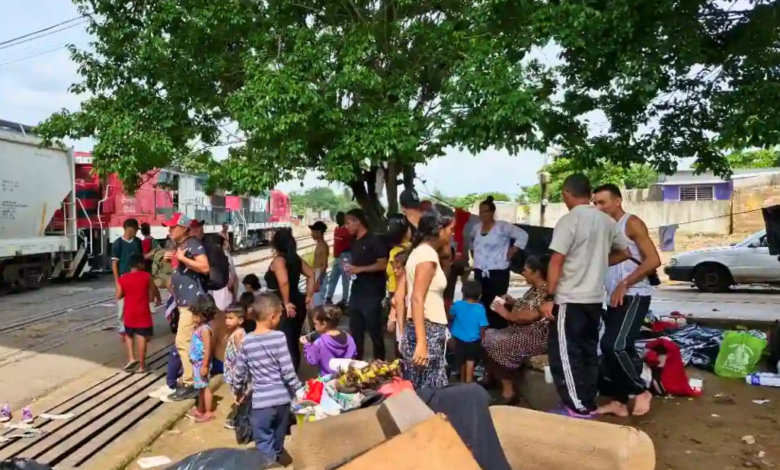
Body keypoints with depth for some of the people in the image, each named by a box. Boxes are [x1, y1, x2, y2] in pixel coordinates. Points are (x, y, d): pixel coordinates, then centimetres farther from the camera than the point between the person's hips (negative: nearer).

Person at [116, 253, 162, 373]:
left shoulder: (123, 278, -3)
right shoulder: (146, 276, -7)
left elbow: (118, 296, 0)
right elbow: (154, 291, 6)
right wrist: (158, 299, 26)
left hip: (129, 312, 2)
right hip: (142, 312, -2)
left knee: (129, 335, 23)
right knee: (141, 337, 2)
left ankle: (131, 358, 9)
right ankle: (141, 365, 7)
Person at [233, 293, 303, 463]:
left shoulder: (246, 341, -5)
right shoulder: (279, 337, -12)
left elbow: (240, 372, 3)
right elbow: (287, 371, -14)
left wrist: (238, 391, 21)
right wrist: (300, 389, -1)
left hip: (261, 400, -1)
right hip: (282, 398, 1)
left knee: (264, 443, 8)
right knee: (278, 439, 22)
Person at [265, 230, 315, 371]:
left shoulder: (278, 260, -14)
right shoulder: (296, 258, 8)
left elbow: (283, 281, -30)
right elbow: (311, 274, 12)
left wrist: (286, 303, -22)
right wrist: (308, 296, 12)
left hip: (285, 308, -8)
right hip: (297, 304, 8)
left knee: (285, 345, -2)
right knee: (294, 343, 17)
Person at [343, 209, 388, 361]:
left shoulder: (374, 240, -10)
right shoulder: (354, 242, 14)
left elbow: (382, 264, -17)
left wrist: (359, 269, -18)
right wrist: (350, 268, 5)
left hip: (371, 295, -8)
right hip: (356, 293, 8)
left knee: (375, 331, 0)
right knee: (355, 331, 13)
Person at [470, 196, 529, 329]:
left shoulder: (502, 226, -9)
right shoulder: (477, 227, 10)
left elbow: (522, 235, -12)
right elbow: (471, 239, 32)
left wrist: (511, 252, -12)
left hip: (498, 272, -6)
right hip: (479, 272, 6)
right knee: (481, 303, 10)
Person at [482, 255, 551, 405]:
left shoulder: (544, 291, -20)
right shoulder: (535, 289, 12)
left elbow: (529, 315, -27)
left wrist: (506, 314, -14)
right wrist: (513, 302, 6)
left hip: (537, 337, -11)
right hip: (523, 331, 11)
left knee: (499, 344, -25)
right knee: (488, 336, 5)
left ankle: (509, 392, -16)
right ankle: (491, 377, 14)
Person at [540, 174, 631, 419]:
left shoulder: (569, 221, -14)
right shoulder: (607, 221, 7)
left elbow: (556, 261, -18)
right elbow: (624, 253, 18)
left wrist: (549, 297, -15)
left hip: (569, 299, -7)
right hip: (595, 298, 8)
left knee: (565, 354, 0)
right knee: (588, 352, 15)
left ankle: (577, 408, 2)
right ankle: (588, 403, 22)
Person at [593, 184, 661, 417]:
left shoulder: (632, 223, -6)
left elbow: (653, 260, -14)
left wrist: (625, 284, -17)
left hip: (633, 296, -8)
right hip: (615, 299, 8)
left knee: (616, 346, -17)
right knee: (609, 348, 6)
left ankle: (641, 391, 2)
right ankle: (619, 402, 14)